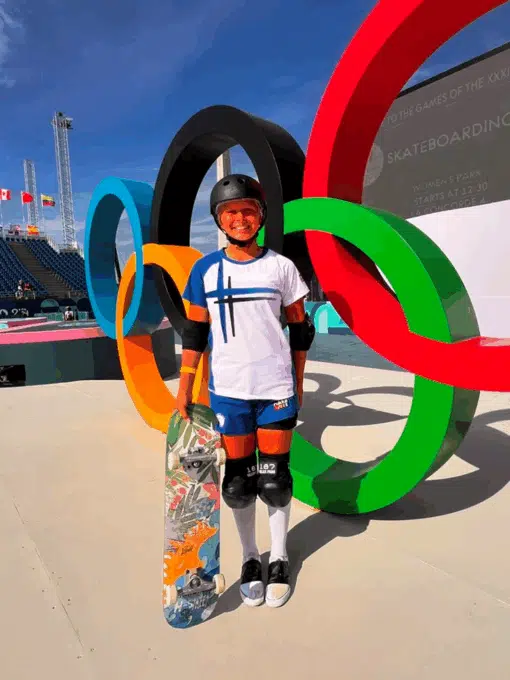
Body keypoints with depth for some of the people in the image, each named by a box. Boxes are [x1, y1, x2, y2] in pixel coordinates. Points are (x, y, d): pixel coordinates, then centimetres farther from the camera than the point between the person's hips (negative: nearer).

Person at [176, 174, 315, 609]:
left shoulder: (281, 267, 0)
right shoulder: (206, 270, 2)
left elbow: (300, 328, 6)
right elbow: (194, 334, 5)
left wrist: (298, 384, 6)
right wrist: (184, 390, 2)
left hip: (276, 388, 0)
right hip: (227, 390, 1)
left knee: (274, 479, 8)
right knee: (238, 481, 9)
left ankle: (280, 560, 30)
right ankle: (250, 558, 31)